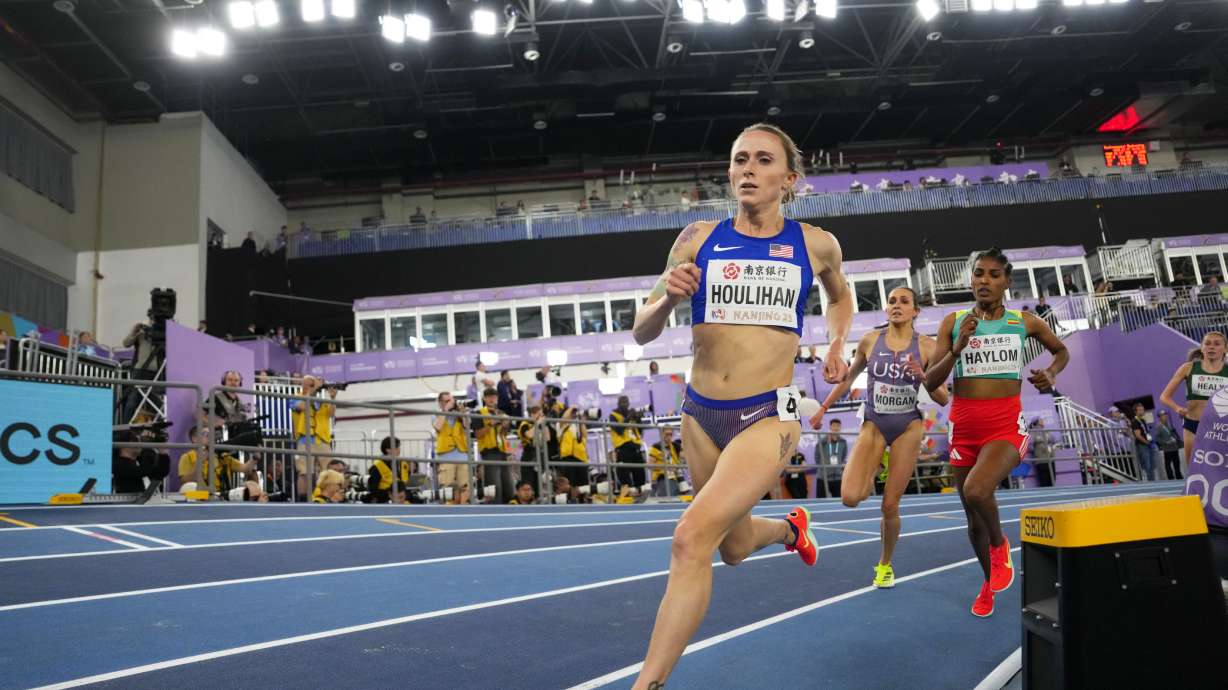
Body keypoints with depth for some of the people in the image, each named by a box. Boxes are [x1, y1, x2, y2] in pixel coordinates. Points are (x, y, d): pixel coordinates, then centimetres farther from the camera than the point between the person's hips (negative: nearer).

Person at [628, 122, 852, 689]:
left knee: (692, 536, -23)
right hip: (701, 414, 3)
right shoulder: (698, 238, 1)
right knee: (735, 547, 21)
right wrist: (668, 297, -17)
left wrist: (836, 346, 7)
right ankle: (791, 528, 57)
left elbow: (839, 295, 25)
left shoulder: (816, 244, 1)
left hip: (769, 415, -3)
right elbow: (642, 333, 3)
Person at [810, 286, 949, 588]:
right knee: (850, 498, -16)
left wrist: (923, 376, -22)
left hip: (907, 428, -1)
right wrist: (823, 408, 14)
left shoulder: (926, 345, -4)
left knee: (890, 505, 1)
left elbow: (943, 399, -3)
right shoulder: (870, 340, -1)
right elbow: (849, 377, 14)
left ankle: (885, 564, 27)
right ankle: (875, 471, 20)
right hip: (874, 425, 1)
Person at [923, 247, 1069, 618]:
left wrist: (1052, 373, 2)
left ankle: (1000, 544, 2)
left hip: (1006, 426, -2)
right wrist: (957, 348, -16)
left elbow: (1061, 350, 23)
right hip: (964, 426, 2)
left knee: (976, 491, -30)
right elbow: (930, 383, -2)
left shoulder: (1025, 322, 3)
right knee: (974, 519, 14)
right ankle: (989, 581, 41)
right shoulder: (953, 322, 2)